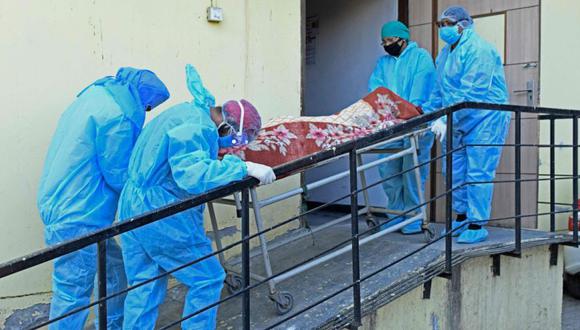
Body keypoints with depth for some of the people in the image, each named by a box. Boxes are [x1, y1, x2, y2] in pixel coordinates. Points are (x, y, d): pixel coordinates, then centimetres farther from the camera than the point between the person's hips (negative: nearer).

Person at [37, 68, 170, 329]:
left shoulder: (94, 96, 13)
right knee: (73, 293, -1)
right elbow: (119, 175, -14)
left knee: (114, 268, 22)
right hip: (78, 220, -11)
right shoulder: (117, 115, -18)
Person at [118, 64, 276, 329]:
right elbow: (193, 174, -31)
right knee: (207, 280, 4)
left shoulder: (185, 110, 12)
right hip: (164, 218, -10)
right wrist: (244, 168, -30)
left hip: (131, 209, 10)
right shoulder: (199, 127, -19)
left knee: (143, 288, 16)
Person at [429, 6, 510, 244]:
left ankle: (477, 226, 1)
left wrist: (446, 119, -27)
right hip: (457, 123, 9)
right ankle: (461, 218, 25)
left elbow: (471, 92, -24)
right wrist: (433, 116, 6)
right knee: (455, 172, 11)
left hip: (484, 120, -9)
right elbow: (439, 91, 18)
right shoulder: (445, 54, 14)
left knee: (478, 174, -7)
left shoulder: (478, 50, -16)